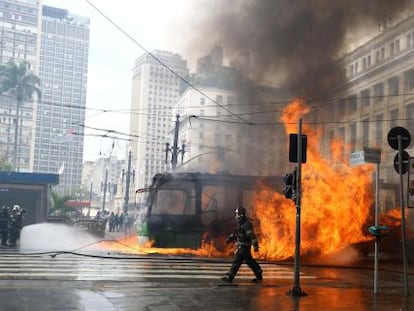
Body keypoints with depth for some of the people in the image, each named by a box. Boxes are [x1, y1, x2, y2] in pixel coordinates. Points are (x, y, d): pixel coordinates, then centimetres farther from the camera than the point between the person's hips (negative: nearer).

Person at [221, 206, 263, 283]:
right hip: (241, 245, 10)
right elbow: (235, 233, 24)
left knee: (237, 260, -10)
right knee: (250, 261, 16)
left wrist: (255, 245, -27)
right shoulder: (240, 224, 14)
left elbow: (252, 236, -23)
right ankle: (259, 275, 26)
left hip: (244, 246, -10)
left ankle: (229, 277, -9)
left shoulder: (247, 224, -17)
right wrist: (229, 238, 12)